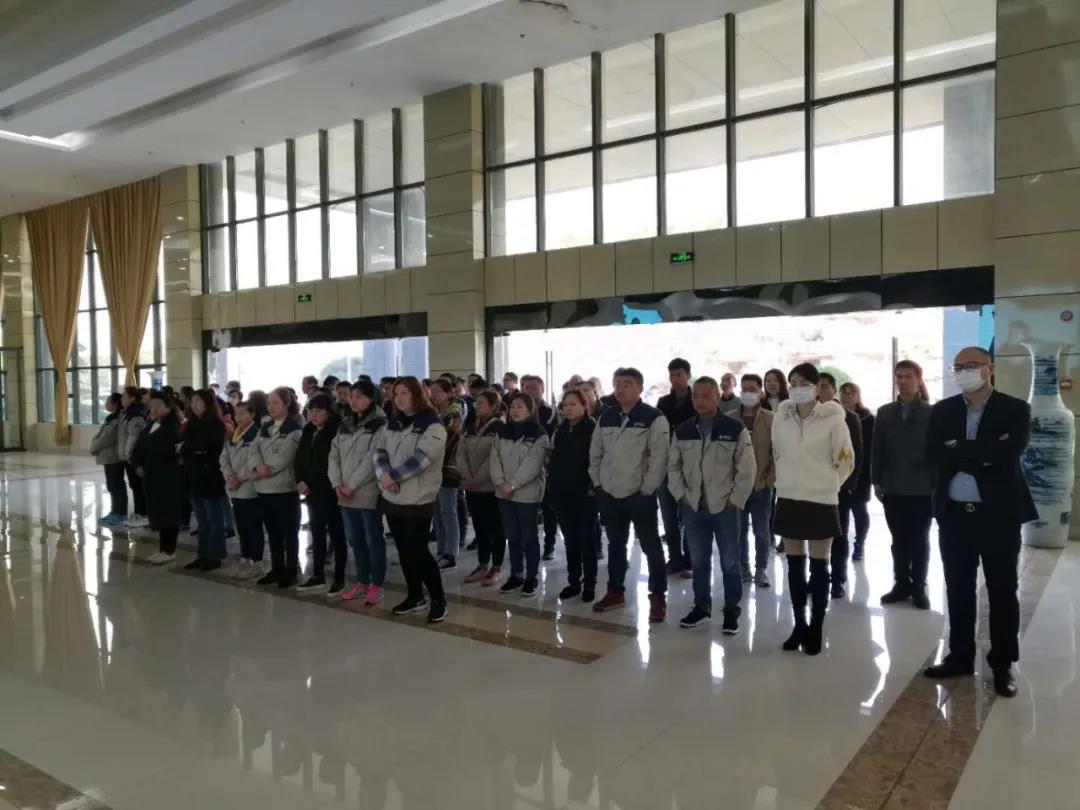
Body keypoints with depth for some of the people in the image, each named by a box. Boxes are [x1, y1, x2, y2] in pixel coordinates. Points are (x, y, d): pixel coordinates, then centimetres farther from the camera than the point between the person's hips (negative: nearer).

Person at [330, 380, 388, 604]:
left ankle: (376, 585, 12)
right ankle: (362, 582, 27)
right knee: (355, 539, 15)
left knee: (373, 540, 2)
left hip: (368, 493, -7)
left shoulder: (380, 425, -9)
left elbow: (372, 459, -16)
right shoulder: (345, 426, 14)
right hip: (346, 495, 7)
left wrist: (352, 485, -16)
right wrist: (337, 483, -5)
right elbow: (334, 455, 10)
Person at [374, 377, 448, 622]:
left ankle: (438, 599, 11)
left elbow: (420, 458, -20)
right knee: (404, 550, 13)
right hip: (391, 498, 7)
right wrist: (384, 474, -14)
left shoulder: (432, 425, -11)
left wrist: (393, 476, -18)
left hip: (418, 499, -7)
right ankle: (415, 597, 27)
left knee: (418, 550, -4)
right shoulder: (391, 423, 12)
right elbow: (380, 451, 5)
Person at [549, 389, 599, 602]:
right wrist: (552, 485, 10)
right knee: (570, 539, 10)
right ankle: (573, 581, 19)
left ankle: (589, 584, 10)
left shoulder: (593, 429, -7)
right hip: (562, 493, 5)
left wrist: (594, 486, -16)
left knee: (586, 539, 2)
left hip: (585, 493, -5)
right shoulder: (559, 431, 12)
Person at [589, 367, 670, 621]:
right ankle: (615, 592, 29)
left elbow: (659, 457, -14)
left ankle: (658, 597, 13)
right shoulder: (606, 418, 9)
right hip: (609, 495, 6)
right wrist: (598, 483, 8)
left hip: (640, 495, -5)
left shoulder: (654, 418, -9)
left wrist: (647, 489, -15)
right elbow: (595, 453, 15)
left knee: (650, 546, 2)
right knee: (615, 544, 16)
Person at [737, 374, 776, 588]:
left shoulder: (771, 419, -2)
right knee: (739, 529, 8)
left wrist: (770, 479, -7)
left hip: (761, 484, -1)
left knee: (762, 530, 5)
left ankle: (761, 570, 18)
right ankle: (742, 567, 21)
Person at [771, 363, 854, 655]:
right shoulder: (781, 417, 0)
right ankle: (799, 626, 23)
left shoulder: (833, 419, -11)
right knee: (794, 565, 11)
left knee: (819, 567, 5)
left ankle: (816, 630, 16)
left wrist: (826, 486, 3)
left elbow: (846, 461, -2)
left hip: (821, 502, -4)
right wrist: (788, 482, 12)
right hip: (788, 500, 4)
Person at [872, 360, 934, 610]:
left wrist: (937, 484, -9)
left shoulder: (932, 413, -1)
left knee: (919, 539, 6)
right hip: (892, 487, 3)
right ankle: (901, 584, 18)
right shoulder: (884, 412, 8)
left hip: (922, 488, -3)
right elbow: (877, 449, 7)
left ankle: (918, 587, 15)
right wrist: (876, 481, 1)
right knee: (899, 540, 9)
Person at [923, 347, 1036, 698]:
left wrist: (960, 450, -14)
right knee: (958, 590, 12)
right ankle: (960, 656, 26)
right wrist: (983, 455, -16)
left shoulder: (1015, 409, -4)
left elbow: (1009, 454, -19)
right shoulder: (942, 411, 5)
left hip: (999, 514, -3)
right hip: (954, 515, 3)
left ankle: (1002, 665, 22)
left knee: (1002, 591, 8)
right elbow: (934, 455, -8)